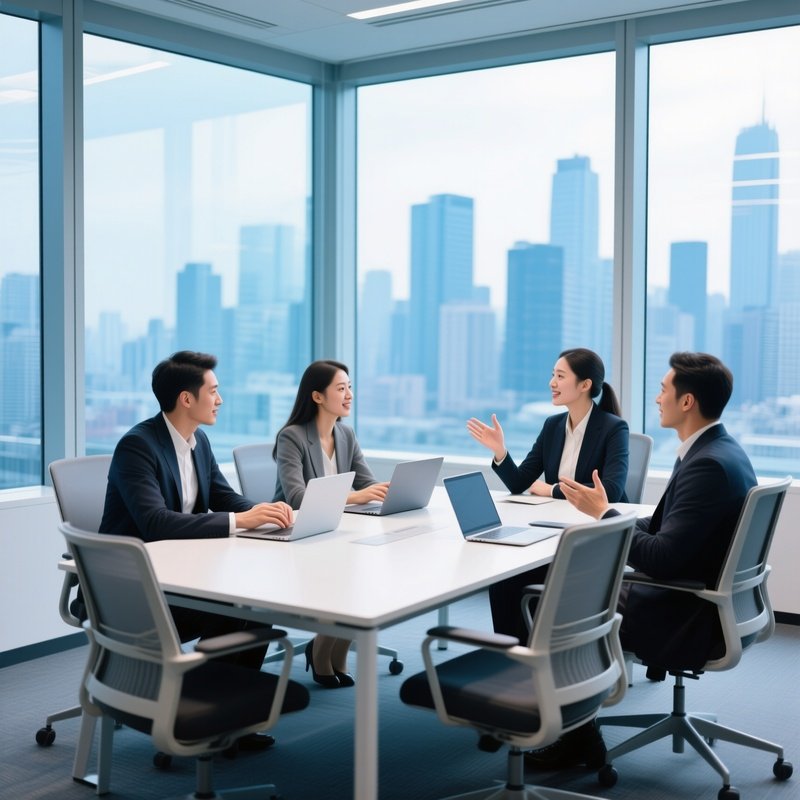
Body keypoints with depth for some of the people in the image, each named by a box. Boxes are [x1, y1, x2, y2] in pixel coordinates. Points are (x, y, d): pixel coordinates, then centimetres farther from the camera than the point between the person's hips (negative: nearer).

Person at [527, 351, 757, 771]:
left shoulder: (710, 465, -25)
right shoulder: (718, 450, 7)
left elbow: (661, 560, -29)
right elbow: (667, 529, 11)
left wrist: (603, 513, -16)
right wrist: (603, 516, -1)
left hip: (688, 621, -10)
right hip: (694, 600, 10)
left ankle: (581, 740, 16)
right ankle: (574, 725, 19)